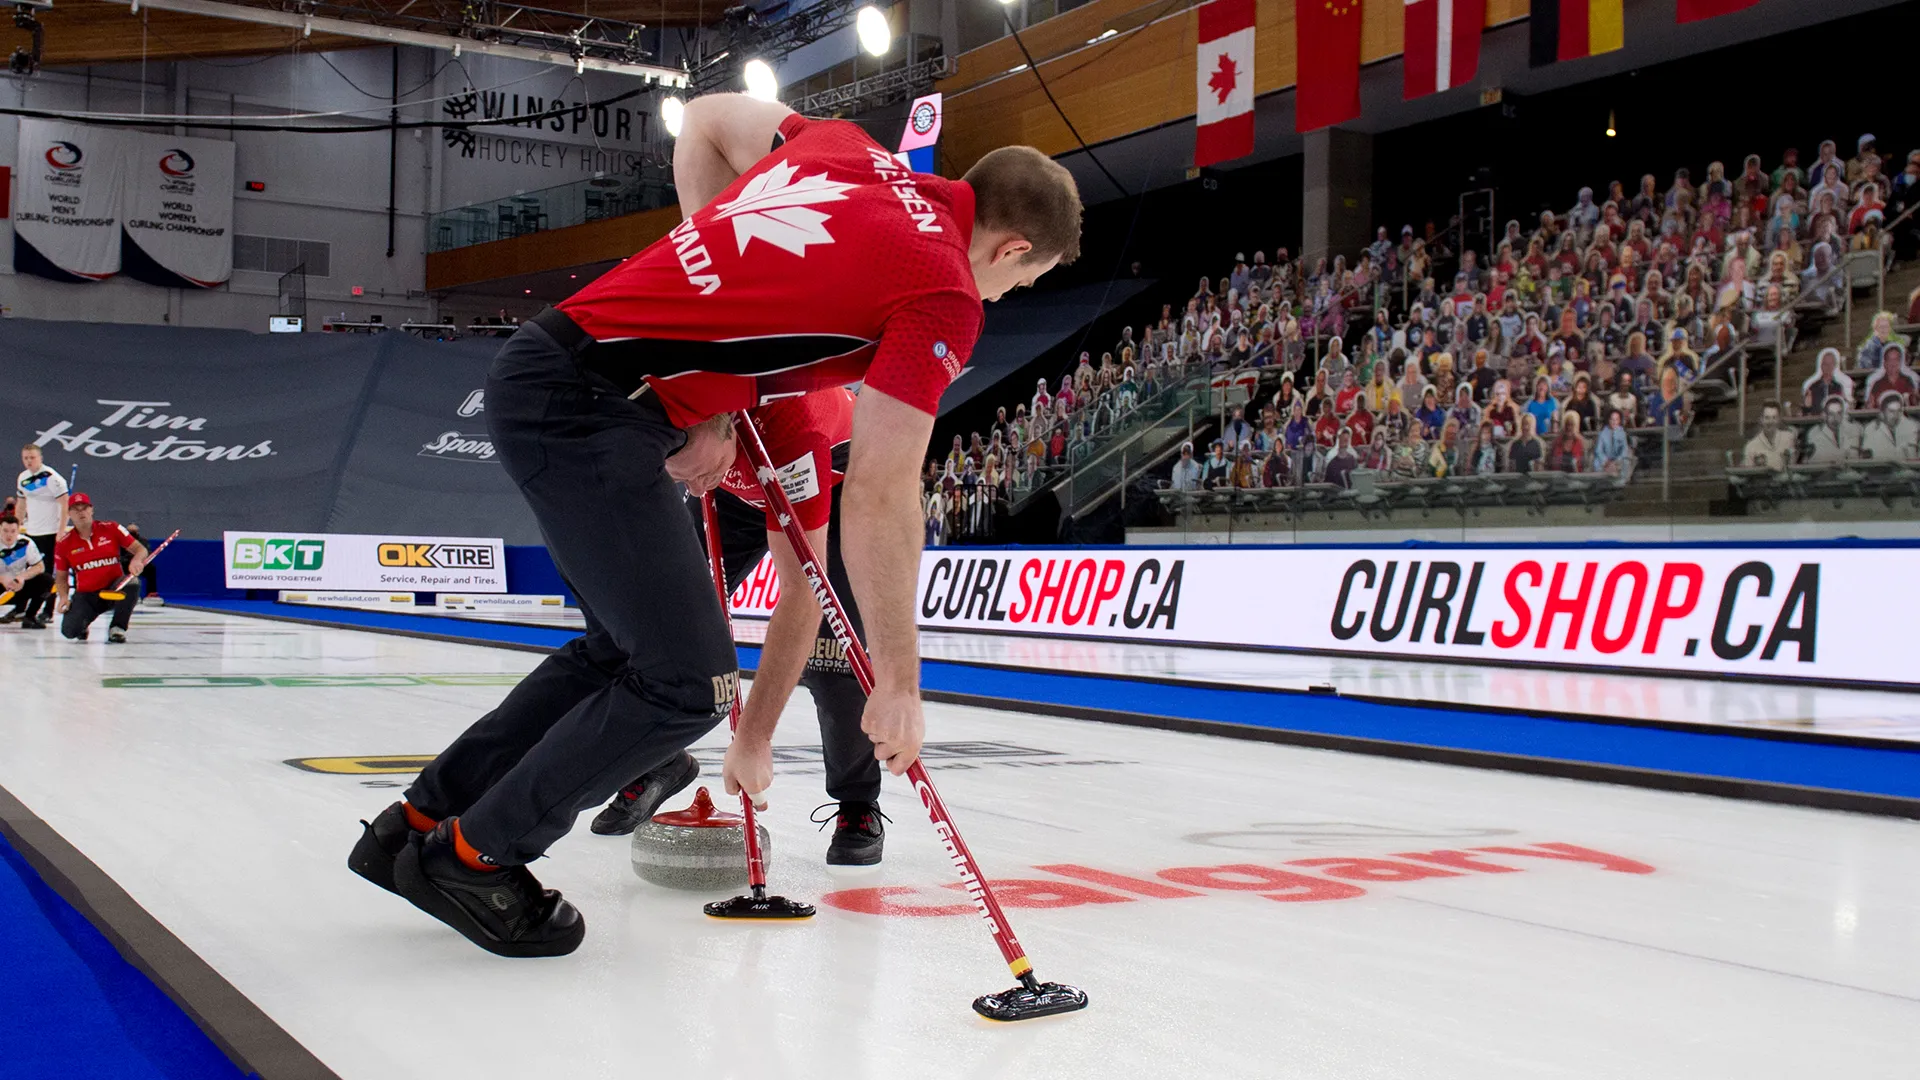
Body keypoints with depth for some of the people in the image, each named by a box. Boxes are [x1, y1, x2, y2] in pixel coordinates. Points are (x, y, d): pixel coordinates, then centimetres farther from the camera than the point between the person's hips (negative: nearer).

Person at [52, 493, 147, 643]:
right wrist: (64, 596, -10)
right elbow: (61, 576, 9)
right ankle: (83, 624, 19)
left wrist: (137, 561, -27)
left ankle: (118, 627, -14)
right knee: (69, 630, -23)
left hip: (114, 589, -1)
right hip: (86, 594, 1)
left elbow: (140, 548, -3)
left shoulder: (110, 529, -2)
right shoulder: (64, 543, 1)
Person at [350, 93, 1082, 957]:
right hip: (586, 408, -9)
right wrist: (897, 684, -4)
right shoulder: (944, 294, -10)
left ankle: (423, 822, 31)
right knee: (687, 684, -2)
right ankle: (474, 857, 13)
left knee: (626, 645, 21)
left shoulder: (849, 149, 12)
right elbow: (879, 498, -13)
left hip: (543, 366, 10)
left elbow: (706, 120, 25)